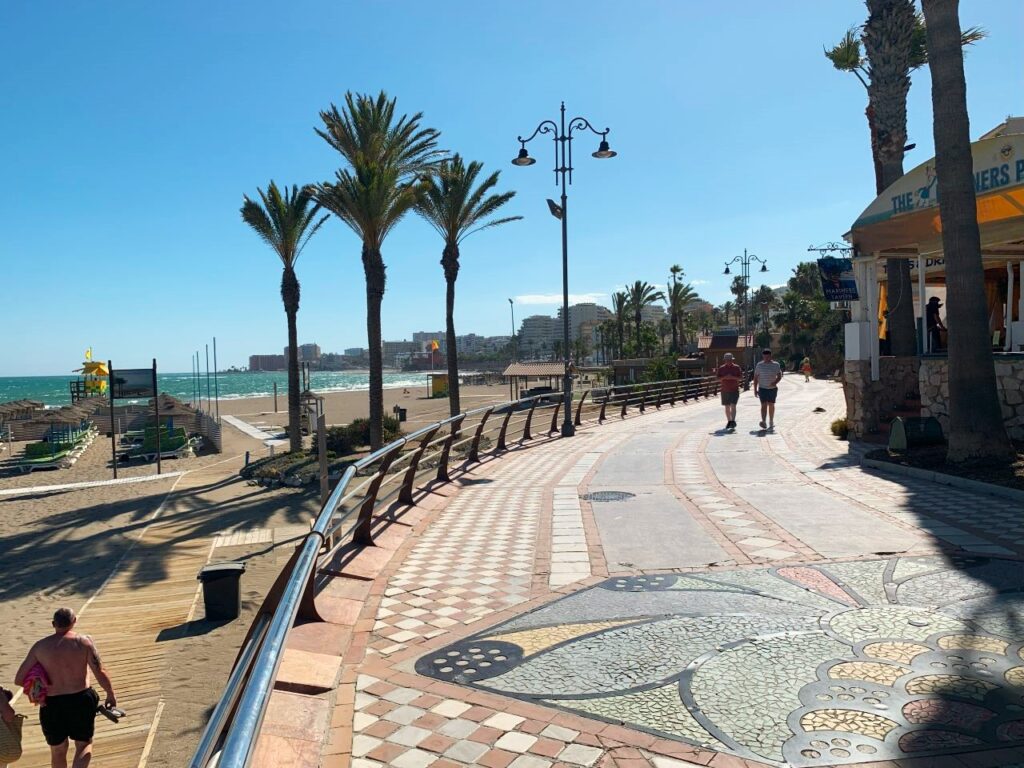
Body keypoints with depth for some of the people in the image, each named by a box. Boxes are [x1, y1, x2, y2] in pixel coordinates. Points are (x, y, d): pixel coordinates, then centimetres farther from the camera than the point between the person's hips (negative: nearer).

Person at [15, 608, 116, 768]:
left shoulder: (40, 647, -2)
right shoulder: (84, 641, -8)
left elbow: (19, 679, -2)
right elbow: (100, 673, -10)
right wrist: (111, 694, 2)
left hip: (52, 705, 2)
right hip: (80, 700, -2)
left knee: (58, 751, 20)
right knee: (84, 745, 13)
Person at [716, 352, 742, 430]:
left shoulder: (737, 367, 1)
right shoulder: (721, 368, 6)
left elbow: (741, 377, -2)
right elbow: (718, 378, 3)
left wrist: (732, 377, -17)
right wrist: (724, 377, -16)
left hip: (734, 390, -3)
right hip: (724, 390, 3)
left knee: (733, 406, -13)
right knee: (727, 406, 9)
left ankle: (733, 421, -14)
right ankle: (729, 421, 19)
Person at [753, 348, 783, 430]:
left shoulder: (776, 365, 2)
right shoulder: (759, 365, 3)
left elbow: (779, 376, 3)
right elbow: (755, 378, 6)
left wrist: (775, 382, -17)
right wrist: (755, 389, 1)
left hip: (772, 388, 1)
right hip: (762, 388, -1)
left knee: (771, 405, 8)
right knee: (764, 405, -11)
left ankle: (771, 423, 20)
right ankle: (763, 422, -22)